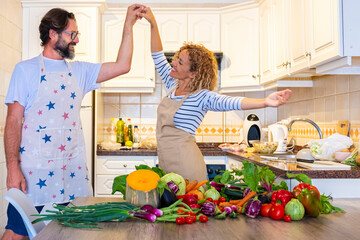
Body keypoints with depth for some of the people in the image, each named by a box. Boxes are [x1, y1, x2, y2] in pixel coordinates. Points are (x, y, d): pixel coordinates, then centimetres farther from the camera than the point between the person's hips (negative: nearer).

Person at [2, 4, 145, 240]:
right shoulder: (26, 70, -1)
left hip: (73, 169, 4)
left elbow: (122, 66, 5)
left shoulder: (79, 71, 10)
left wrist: (128, 25, 5)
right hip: (34, 171, -3)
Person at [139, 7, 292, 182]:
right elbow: (158, 56, 13)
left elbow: (228, 102, -32)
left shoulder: (201, 97, -15)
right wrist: (153, 24, 9)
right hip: (166, 162, 7)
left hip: (186, 165, -7)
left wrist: (265, 102, -48)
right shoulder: (173, 86, 6)